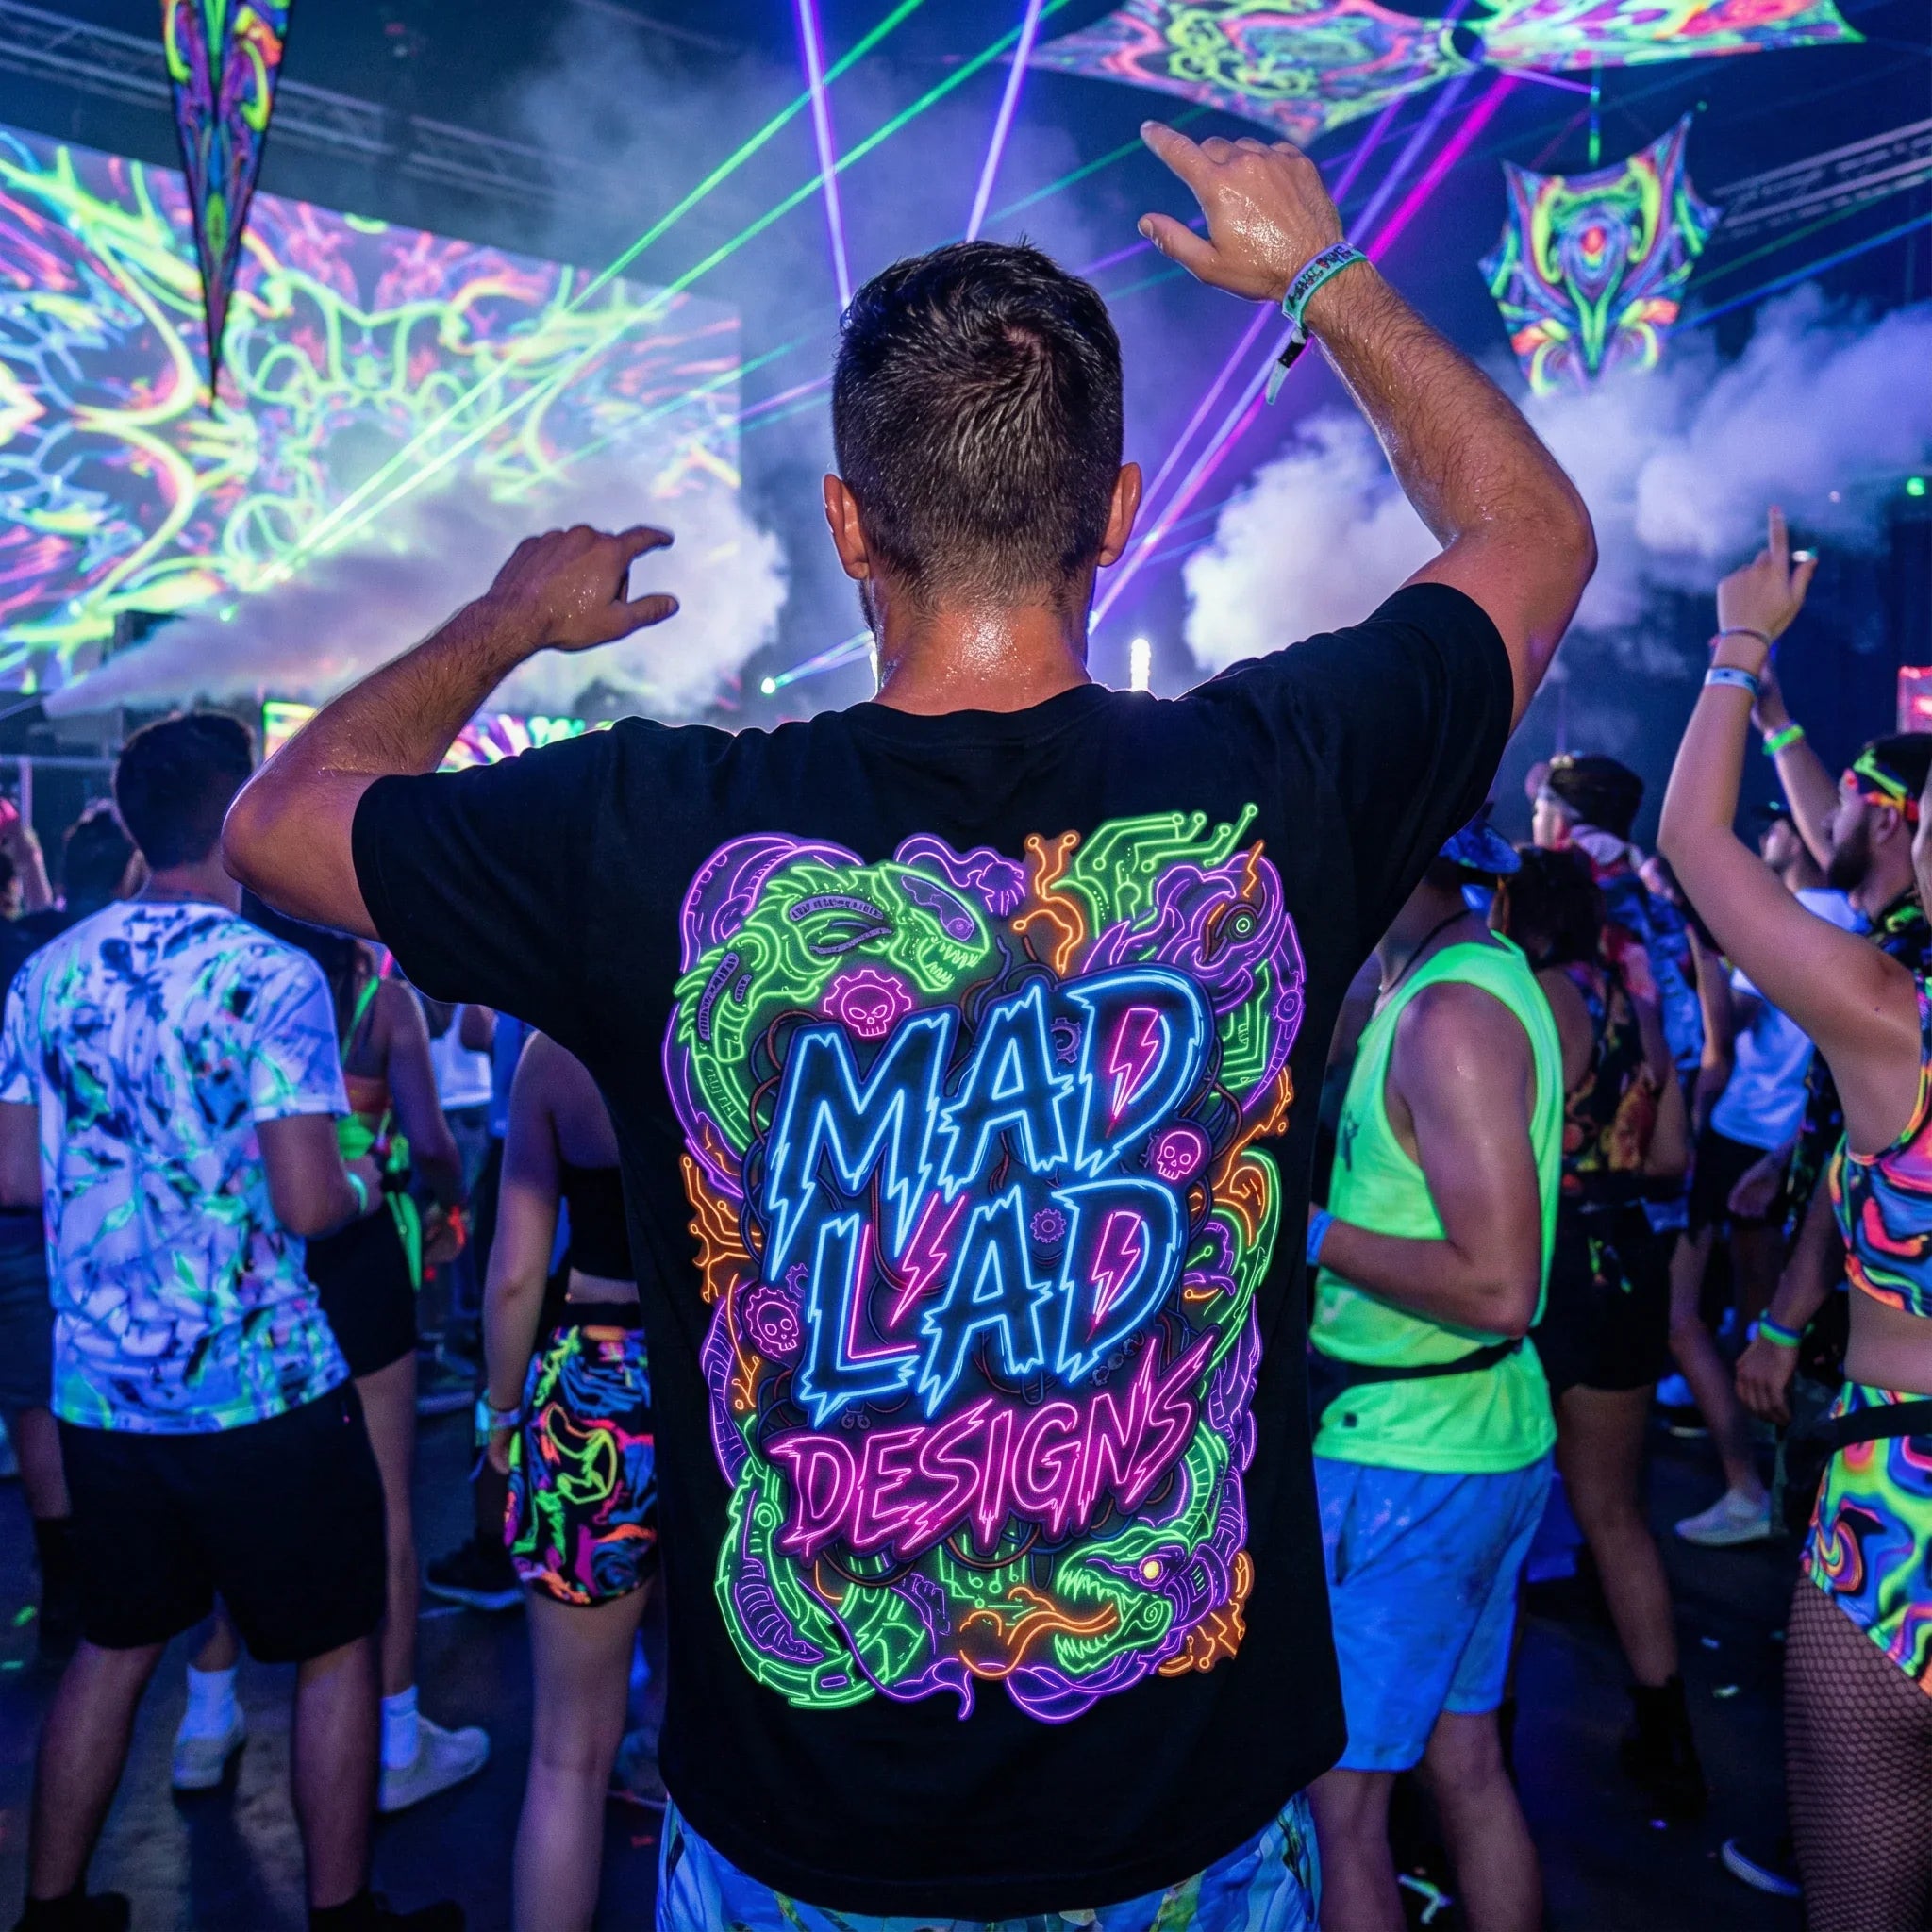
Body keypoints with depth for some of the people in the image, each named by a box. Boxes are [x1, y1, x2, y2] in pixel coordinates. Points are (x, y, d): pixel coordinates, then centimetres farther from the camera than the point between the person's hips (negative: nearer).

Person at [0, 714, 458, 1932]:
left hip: (99, 1387, 6)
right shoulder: (274, 977, -15)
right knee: (337, 1646, 12)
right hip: (265, 1387, -6)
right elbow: (307, 1204, -20)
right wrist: (365, 1183, 1)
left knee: (115, 1646, 22)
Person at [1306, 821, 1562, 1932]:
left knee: (1335, 1796, 4)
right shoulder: (1479, 976, 8)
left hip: (1407, 1463, -9)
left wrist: (1305, 1227, -19)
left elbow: (1497, 1287, -25)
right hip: (1489, 1441, 9)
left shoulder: (1449, 1013, -21)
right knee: (1467, 1765, 20)